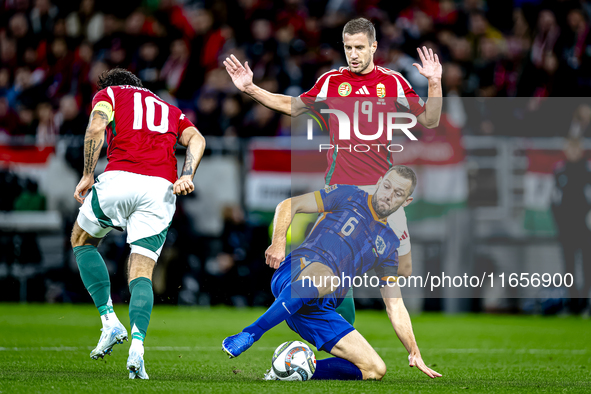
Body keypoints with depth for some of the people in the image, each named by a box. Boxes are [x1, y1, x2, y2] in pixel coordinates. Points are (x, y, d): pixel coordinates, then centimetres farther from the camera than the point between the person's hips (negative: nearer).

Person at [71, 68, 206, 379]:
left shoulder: (108, 94, 21)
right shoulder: (170, 111, 33)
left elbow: (96, 127, -1)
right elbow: (196, 139, 13)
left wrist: (87, 176, 3)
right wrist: (187, 176, -2)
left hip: (120, 177, -3)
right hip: (161, 189, 3)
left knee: (82, 240, 23)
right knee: (141, 273, 5)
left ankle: (110, 321, 9)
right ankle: (137, 346, -20)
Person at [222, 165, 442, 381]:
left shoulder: (388, 244, 24)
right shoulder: (349, 197, 12)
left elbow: (395, 305, 24)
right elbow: (288, 205, 9)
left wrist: (414, 353, 13)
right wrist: (278, 243, -10)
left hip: (319, 311, 5)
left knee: (376, 370, -10)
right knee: (325, 276, -43)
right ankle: (249, 335, -37)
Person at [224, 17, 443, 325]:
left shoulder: (393, 81, 3)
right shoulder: (331, 81, 6)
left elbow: (429, 121, 5)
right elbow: (293, 106, 20)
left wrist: (434, 83, -10)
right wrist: (251, 89, 14)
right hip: (340, 187, 1)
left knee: (403, 268, -4)